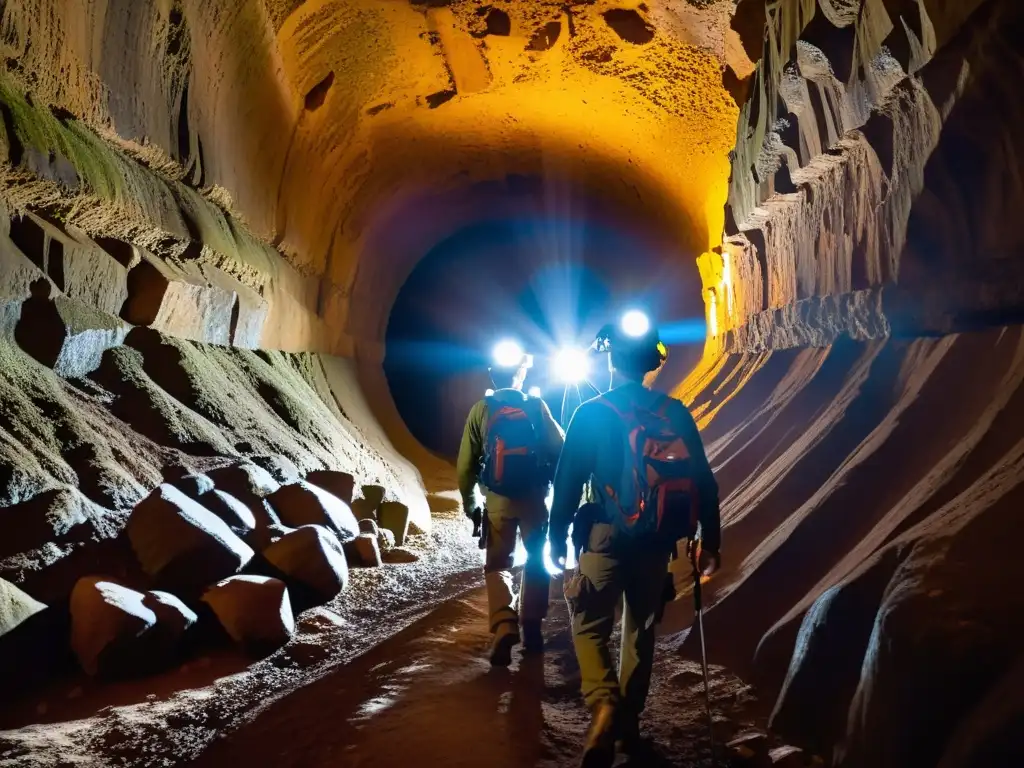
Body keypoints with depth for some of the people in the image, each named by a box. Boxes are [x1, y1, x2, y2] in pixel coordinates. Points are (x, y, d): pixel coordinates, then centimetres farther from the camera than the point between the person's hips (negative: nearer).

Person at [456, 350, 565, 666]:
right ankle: (531, 628, 19)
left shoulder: (481, 410, -2)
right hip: (534, 497, 0)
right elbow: (559, 450, -5)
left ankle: (504, 626, -12)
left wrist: (470, 503, 10)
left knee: (497, 564, 9)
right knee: (536, 561, 17)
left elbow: (466, 464, -1)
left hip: (498, 499, 0)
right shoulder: (536, 406, -3)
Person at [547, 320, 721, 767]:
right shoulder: (676, 413, 1)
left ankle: (605, 706, -16)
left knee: (589, 626, 8)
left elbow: (569, 481, -8)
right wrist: (709, 542, 10)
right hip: (657, 543, 4)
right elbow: (704, 482, 2)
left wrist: (557, 537, 4)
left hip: (606, 540, -4)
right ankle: (629, 725, 28)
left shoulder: (593, 413, -9)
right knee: (641, 629, 18)